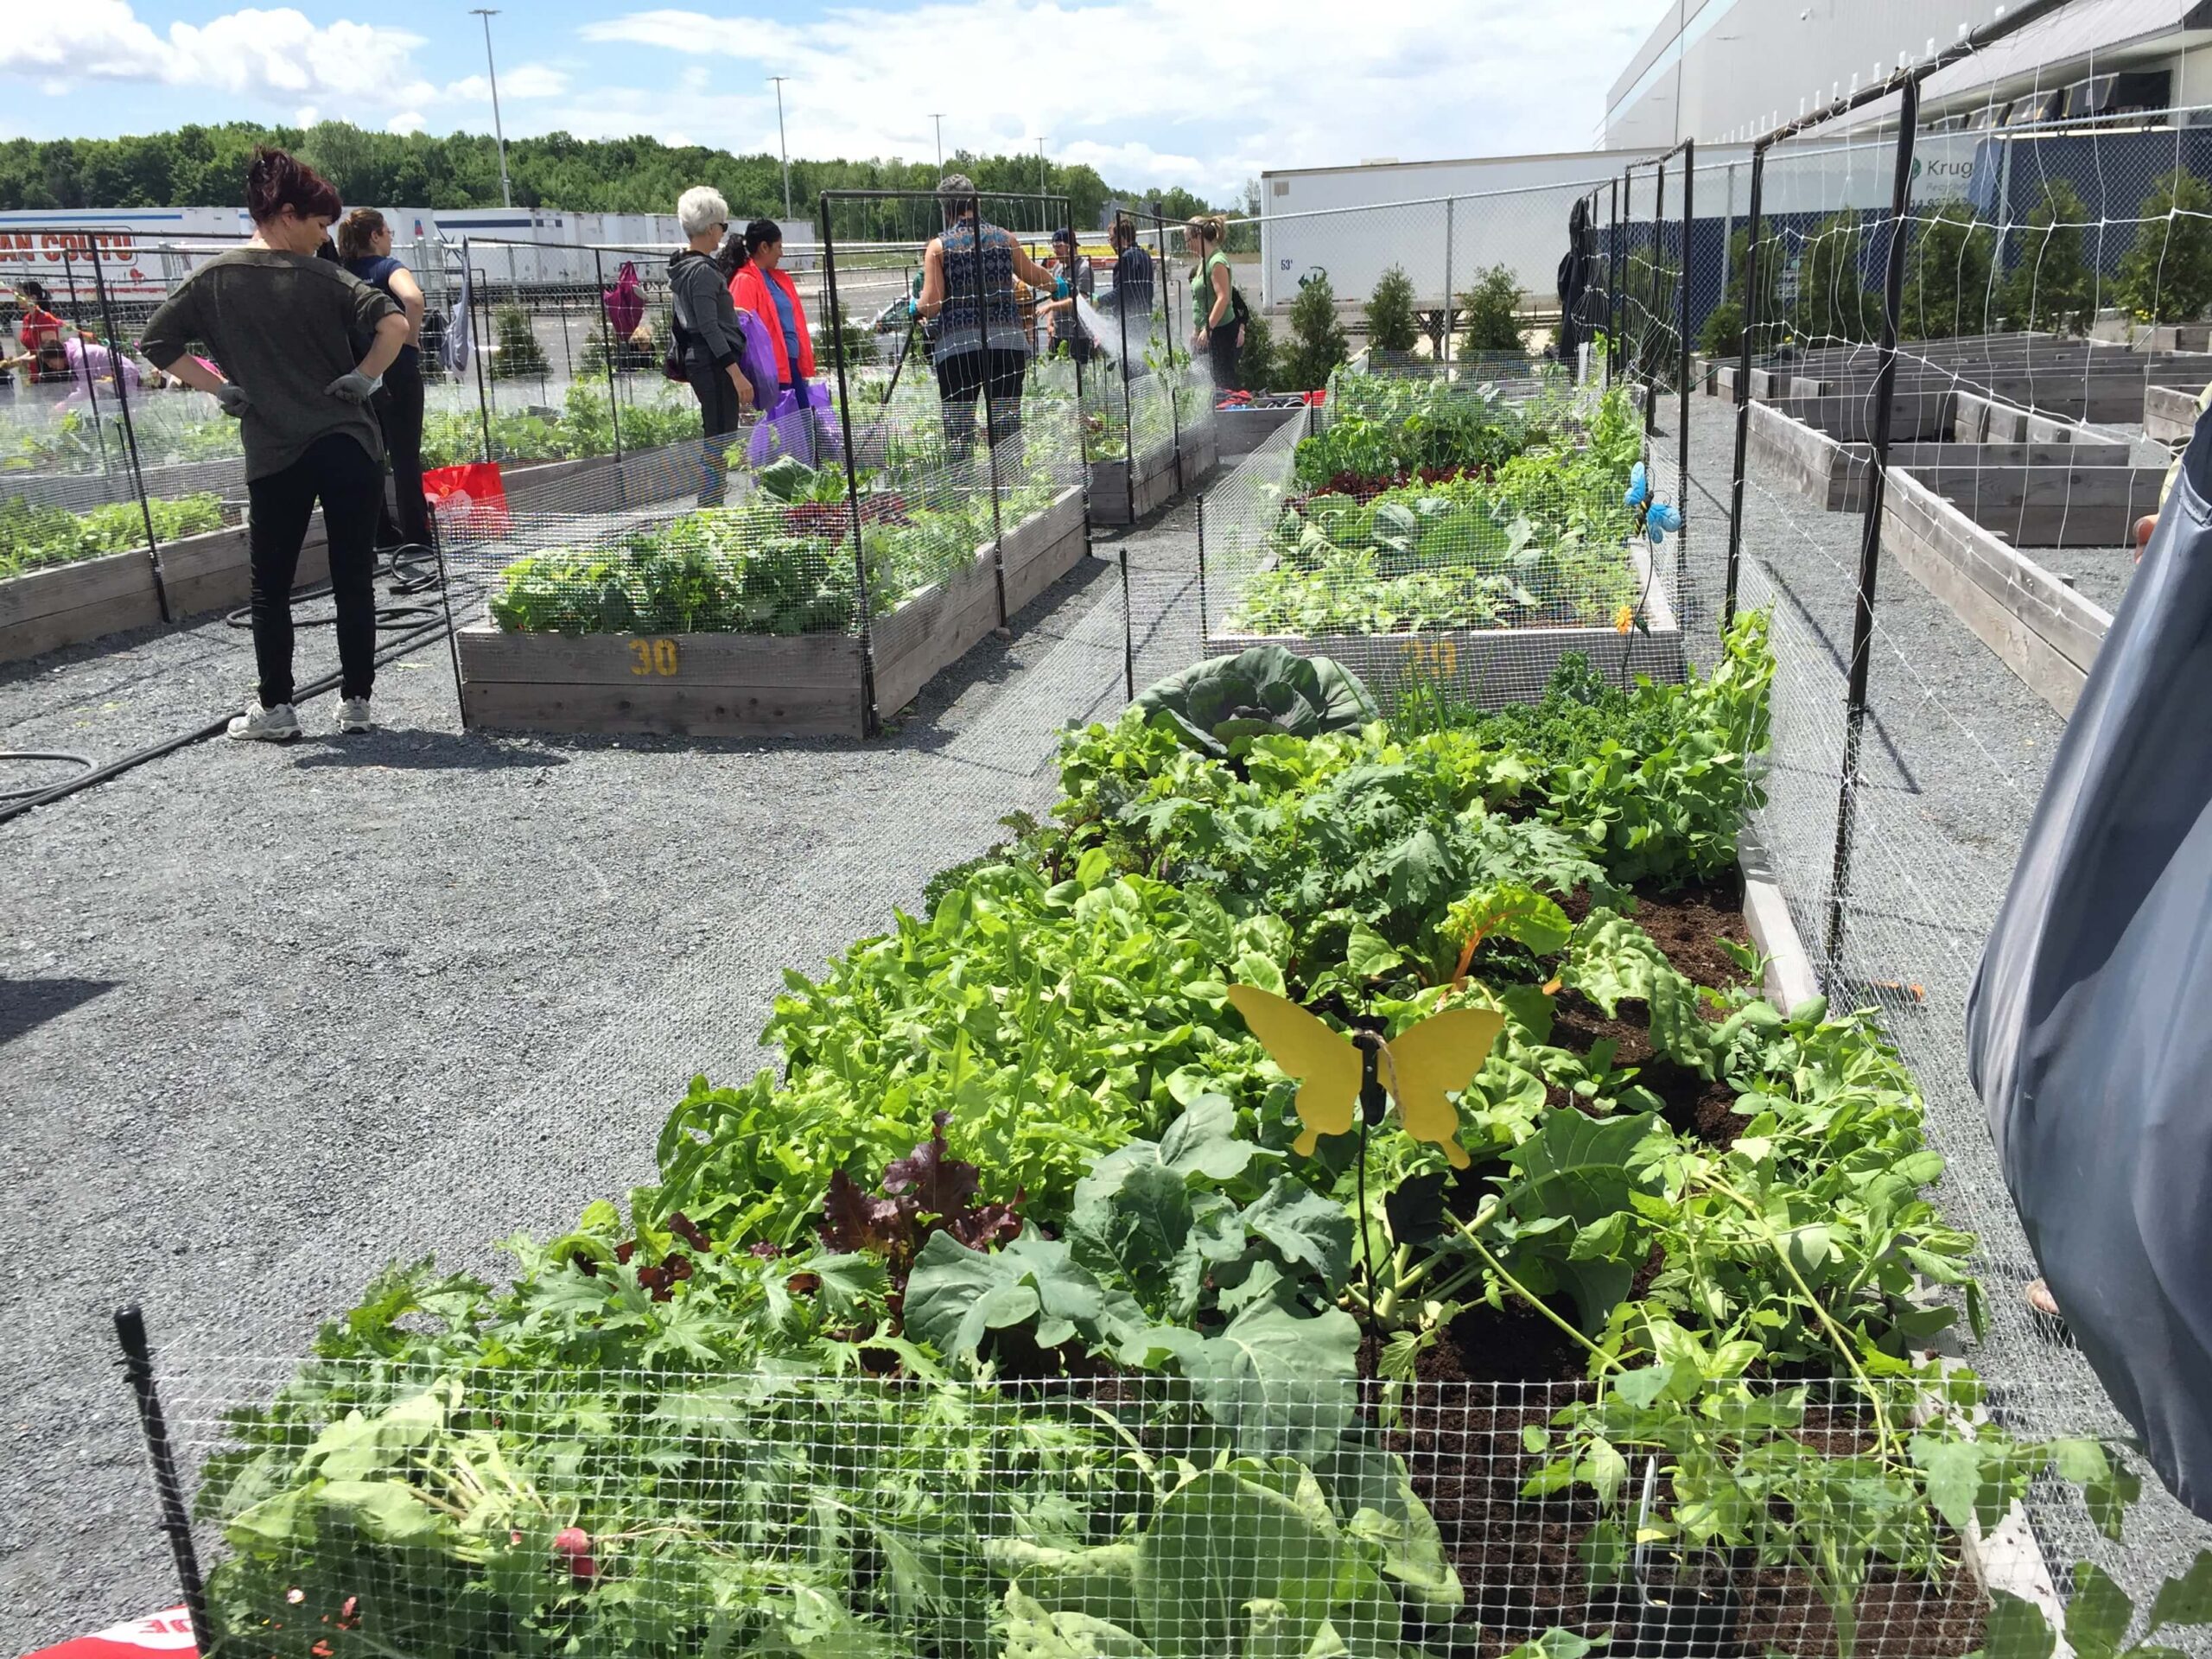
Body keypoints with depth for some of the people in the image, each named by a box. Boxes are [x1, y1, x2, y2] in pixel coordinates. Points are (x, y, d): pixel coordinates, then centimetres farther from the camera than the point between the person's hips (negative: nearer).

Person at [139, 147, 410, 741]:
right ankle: (355, 702, 11)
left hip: (274, 455, 1)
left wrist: (218, 386, 4)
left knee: (271, 587, 11)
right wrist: (363, 378, -8)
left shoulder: (215, 279, 3)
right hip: (350, 447, -1)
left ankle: (275, 709, 12)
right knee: (354, 581, 8)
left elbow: (155, 342, 2)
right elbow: (395, 324, -18)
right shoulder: (326, 278, -4)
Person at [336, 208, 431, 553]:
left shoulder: (342, 274, 9)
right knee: (405, 456, -1)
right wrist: (412, 340, -16)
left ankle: (379, 531, 18)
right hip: (396, 371, -6)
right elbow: (413, 299, -30)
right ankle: (416, 534, 1)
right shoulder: (388, 267, -10)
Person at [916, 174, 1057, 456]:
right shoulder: (1005, 239, 9)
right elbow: (1035, 276, 24)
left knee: (958, 431, 2)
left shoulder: (939, 246, 1)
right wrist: (1055, 282, 45)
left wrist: (916, 306, 16)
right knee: (1008, 428, 4)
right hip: (1007, 341, 2)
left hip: (957, 345, -2)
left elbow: (931, 305, -6)